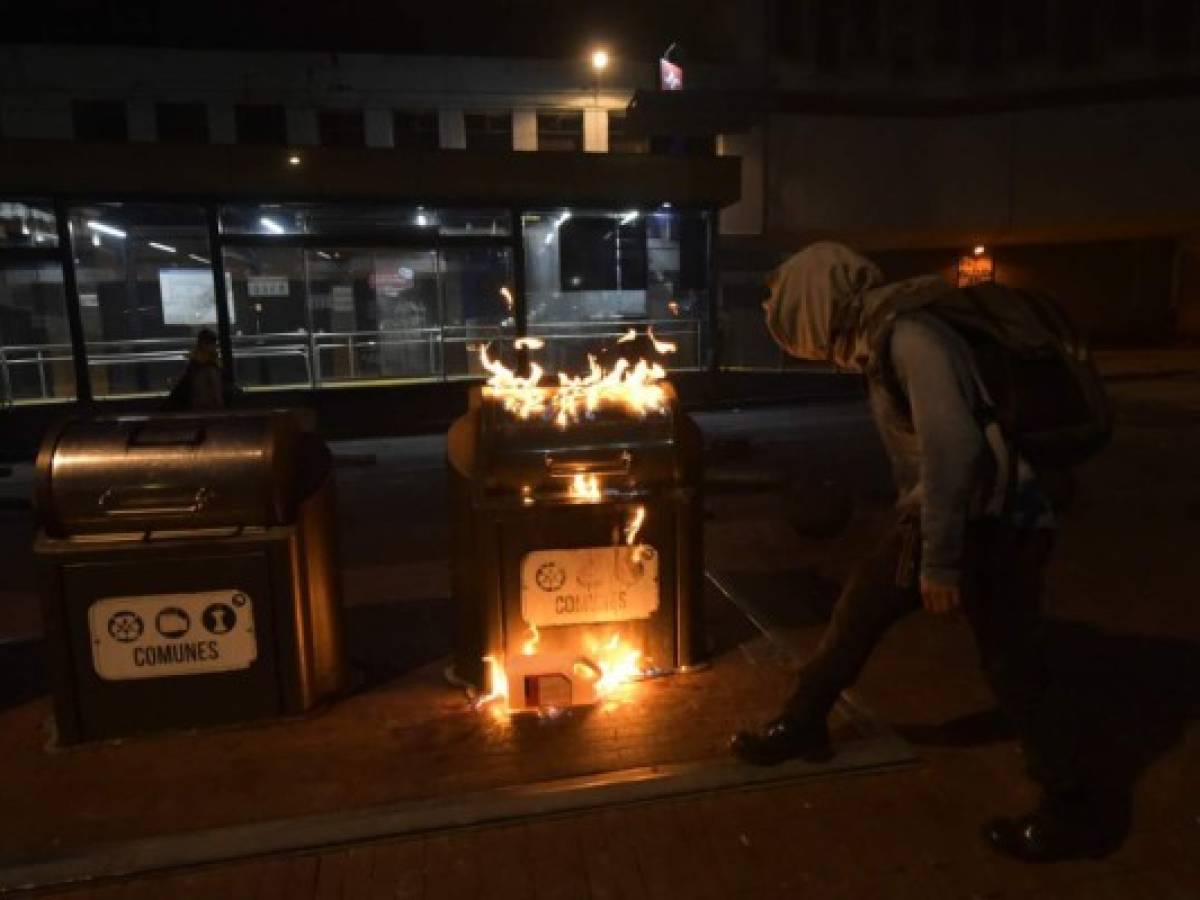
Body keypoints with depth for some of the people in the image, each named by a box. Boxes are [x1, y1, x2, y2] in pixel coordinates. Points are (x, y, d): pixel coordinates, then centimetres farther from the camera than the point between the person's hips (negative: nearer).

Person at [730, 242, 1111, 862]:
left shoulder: (911, 337, -22)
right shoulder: (882, 339, 7)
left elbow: (953, 447, -30)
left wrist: (940, 560, -25)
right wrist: (922, 539, 22)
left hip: (992, 527, -9)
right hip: (936, 519, 9)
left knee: (1013, 669, 2)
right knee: (861, 605, 13)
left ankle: (1070, 814, 22)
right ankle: (800, 727, 28)